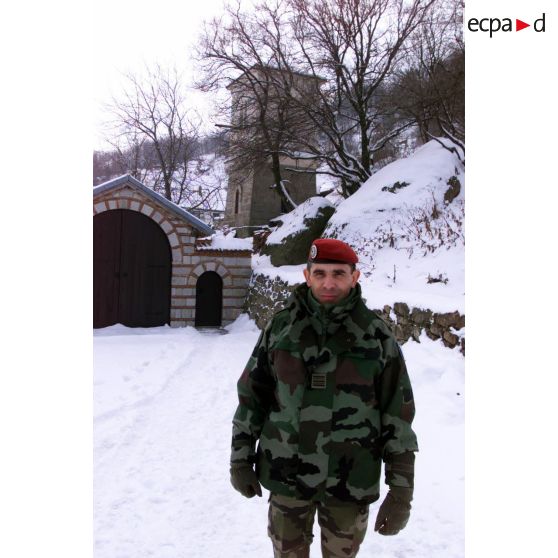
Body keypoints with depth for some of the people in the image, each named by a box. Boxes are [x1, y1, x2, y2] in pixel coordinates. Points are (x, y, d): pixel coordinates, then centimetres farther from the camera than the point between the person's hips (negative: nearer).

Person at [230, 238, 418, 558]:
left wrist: (401, 490, -5)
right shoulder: (281, 327, -5)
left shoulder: (377, 336, -9)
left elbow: (398, 414, -5)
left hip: (351, 480, -1)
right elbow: (251, 394, 3)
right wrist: (241, 459, 5)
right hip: (286, 474, 1)